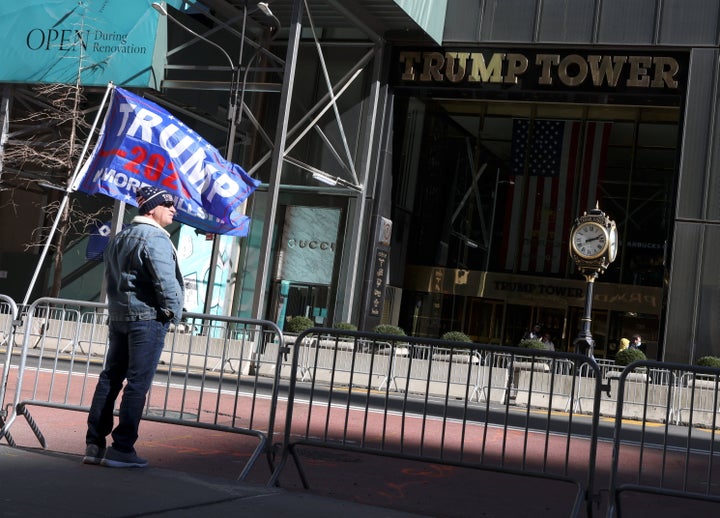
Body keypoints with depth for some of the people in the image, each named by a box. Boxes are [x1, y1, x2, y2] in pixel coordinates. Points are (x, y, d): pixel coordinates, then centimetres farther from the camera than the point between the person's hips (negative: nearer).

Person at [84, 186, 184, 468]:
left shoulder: (120, 237, 18)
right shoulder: (155, 238, -13)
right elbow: (165, 281, -20)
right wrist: (174, 312, -8)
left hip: (119, 315, 9)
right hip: (148, 317, -9)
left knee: (110, 378, 9)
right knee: (138, 383, -5)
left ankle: (94, 444, 10)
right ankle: (121, 449, -4)